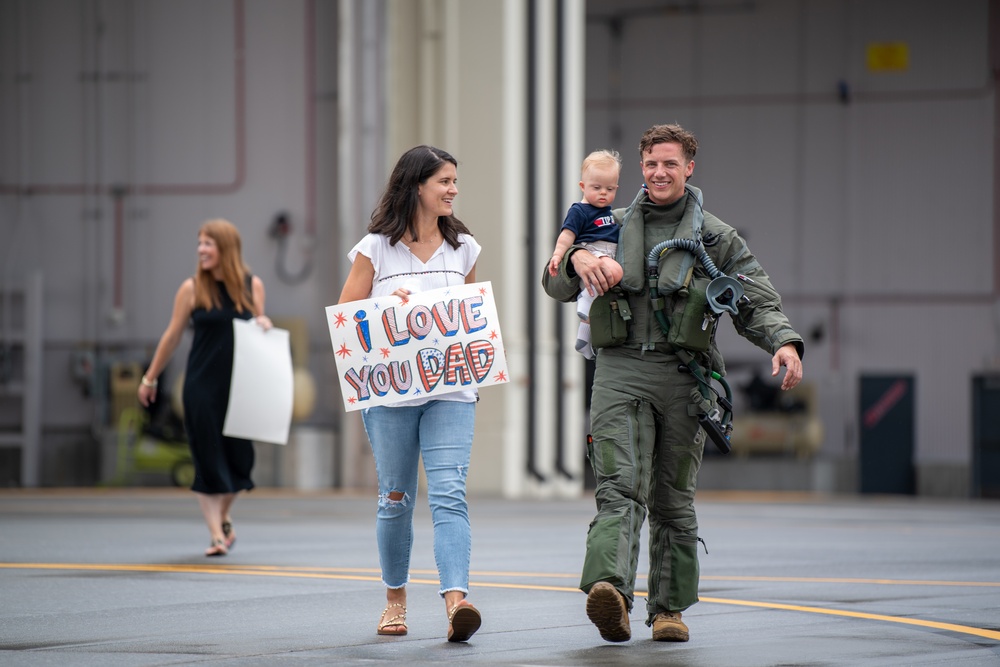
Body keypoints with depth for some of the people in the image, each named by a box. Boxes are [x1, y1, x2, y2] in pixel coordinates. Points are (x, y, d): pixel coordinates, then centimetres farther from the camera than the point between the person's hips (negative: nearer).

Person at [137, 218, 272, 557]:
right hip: (202, 386, -2)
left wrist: (264, 325, -7)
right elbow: (172, 336, 5)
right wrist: (150, 378, 9)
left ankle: (224, 517, 34)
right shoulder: (193, 289, -3)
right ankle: (216, 534, 1)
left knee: (238, 455, 7)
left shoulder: (252, 285, 3)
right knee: (208, 460, -3)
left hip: (239, 385, 2)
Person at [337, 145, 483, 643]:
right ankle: (395, 599, 25)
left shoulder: (463, 247, 9)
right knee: (395, 499, 8)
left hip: (451, 391, 1)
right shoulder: (375, 248, 0)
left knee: (449, 494, -14)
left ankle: (456, 602, -26)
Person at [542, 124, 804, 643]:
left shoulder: (716, 238, 10)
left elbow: (757, 303, 7)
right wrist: (577, 258, -6)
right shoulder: (613, 226, 15)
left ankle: (670, 608, 17)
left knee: (673, 500, 7)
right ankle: (610, 590, -34)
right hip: (621, 371, 0)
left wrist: (784, 342, -14)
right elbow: (556, 287, 17)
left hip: (683, 374, 0)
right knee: (620, 488, -16)